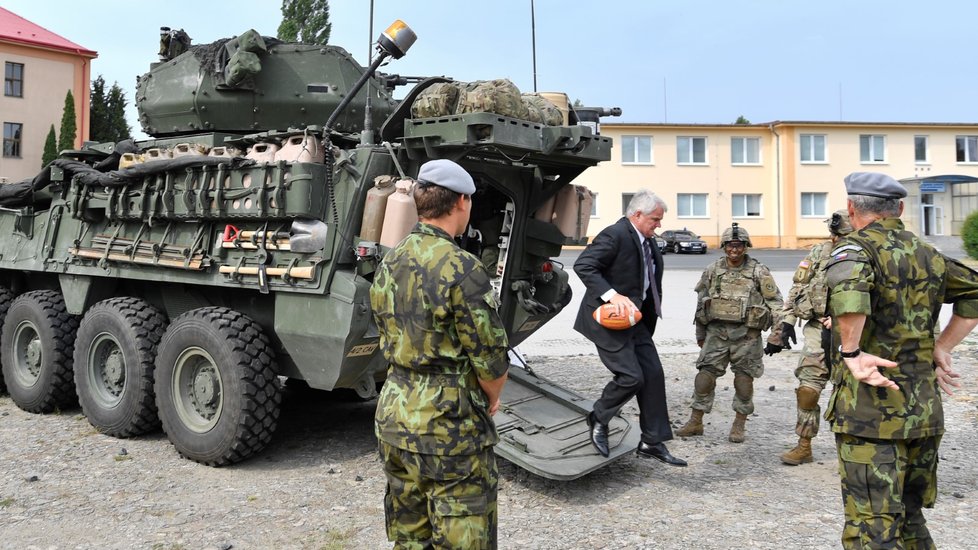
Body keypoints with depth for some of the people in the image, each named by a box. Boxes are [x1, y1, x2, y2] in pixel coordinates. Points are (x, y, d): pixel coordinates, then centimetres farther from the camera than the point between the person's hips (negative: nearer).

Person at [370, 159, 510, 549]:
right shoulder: (461, 268, -19)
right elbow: (491, 359, -16)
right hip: (449, 428, -8)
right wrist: (490, 398, 4)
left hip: (393, 417, 8)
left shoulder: (388, 264, 6)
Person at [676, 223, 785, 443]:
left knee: (744, 379, 4)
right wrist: (700, 334, 17)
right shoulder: (712, 271, 7)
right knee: (705, 374, 0)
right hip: (716, 331, 2)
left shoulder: (759, 272, -2)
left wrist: (776, 337, -8)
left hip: (746, 334, -2)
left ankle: (739, 424, 19)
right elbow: (701, 303, 15)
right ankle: (695, 422, 11)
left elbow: (776, 305, -3)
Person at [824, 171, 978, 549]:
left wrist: (851, 352, -25)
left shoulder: (857, 247, -9)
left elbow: (847, 284, -32)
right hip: (925, 410, 7)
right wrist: (941, 347, 17)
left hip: (871, 410, -7)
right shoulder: (928, 255, 13)